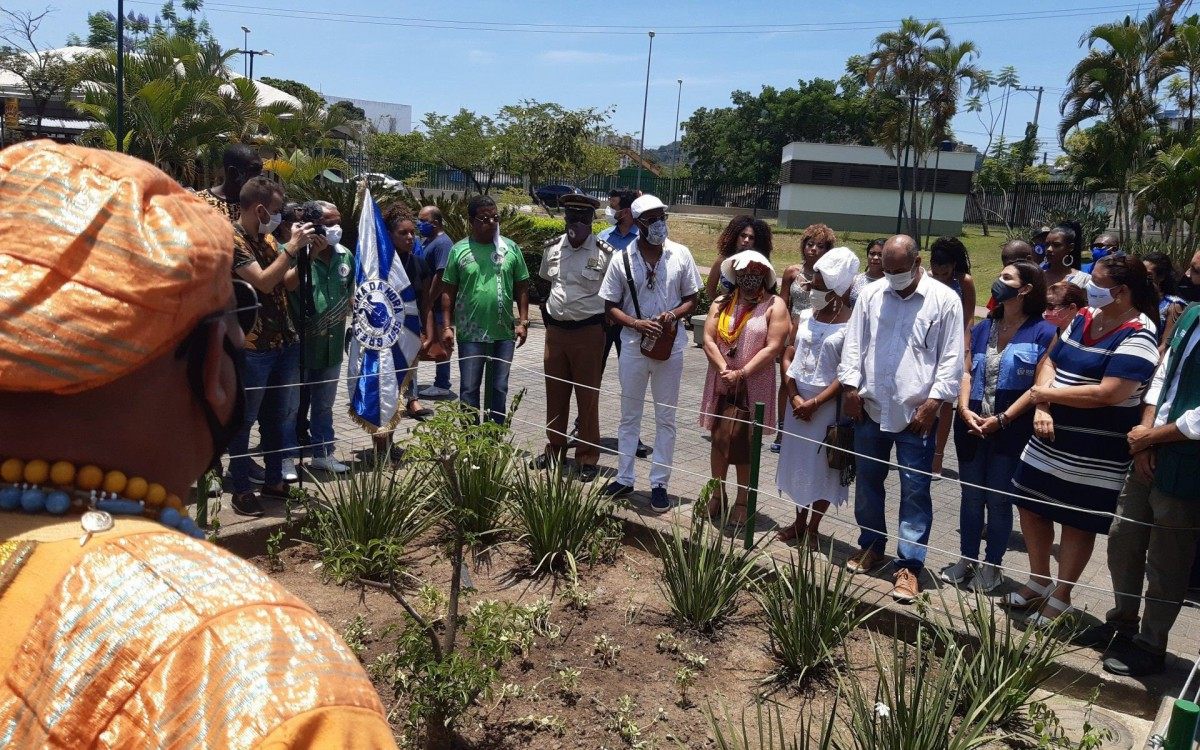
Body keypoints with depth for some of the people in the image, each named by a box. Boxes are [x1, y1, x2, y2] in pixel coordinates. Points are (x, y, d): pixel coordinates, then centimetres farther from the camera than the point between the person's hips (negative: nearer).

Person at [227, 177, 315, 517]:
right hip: (253, 347, -8)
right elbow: (263, 282, -22)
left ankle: (274, 481, 27)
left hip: (285, 341, 8)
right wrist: (291, 247, -17)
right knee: (244, 420, 3)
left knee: (279, 415, 15)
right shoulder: (233, 239, -11)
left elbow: (290, 283, 16)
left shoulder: (267, 239, 13)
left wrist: (303, 254, 2)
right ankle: (241, 490, 13)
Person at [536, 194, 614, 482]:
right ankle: (554, 447, 29)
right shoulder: (552, 248, 5)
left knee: (587, 396, 3)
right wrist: (550, 311, 14)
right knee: (555, 393, 14)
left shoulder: (605, 253, -9)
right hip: (555, 330, 4)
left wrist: (604, 324, -5)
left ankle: (587, 456, 15)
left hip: (588, 331, -4)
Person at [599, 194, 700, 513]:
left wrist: (673, 315, -16)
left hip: (670, 346, 0)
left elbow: (691, 299, 4)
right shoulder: (622, 259, -5)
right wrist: (637, 323, -18)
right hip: (633, 346, 0)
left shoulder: (681, 255, -3)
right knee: (629, 416, 12)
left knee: (666, 418, 8)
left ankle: (659, 483, 18)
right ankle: (624, 478, 24)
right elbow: (611, 306, -1)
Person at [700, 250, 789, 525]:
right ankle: (718, 495, 24)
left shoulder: (774, 306, -3)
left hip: (754, 386, -3)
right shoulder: (721, 303, 7)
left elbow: (773, 348, -11)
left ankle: (742, 502, 16)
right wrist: (724, 370, -16)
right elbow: (709, 340, -1)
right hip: (721, 383, 3)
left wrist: (742, 373, -17)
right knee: (719, 439, 10)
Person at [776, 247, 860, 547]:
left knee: (823, 466, 7)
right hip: (798, 401, 5)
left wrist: (814, 403, -16)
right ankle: (799, 521, 31)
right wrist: (794, 397, -8)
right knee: (798, 461, 14)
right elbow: (789, 358, 5)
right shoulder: (806, 316, 4)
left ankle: (812, 529, 22)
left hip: (828, 405, -5)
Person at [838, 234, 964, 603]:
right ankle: (871, 545, 33)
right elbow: (854, 343, 8)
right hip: (870, 408, 4)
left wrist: (934, 401, -11)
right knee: (867, 481, 15)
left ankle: (909, 565, 8)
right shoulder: (870, 295, 6)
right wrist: (851, 385, -1)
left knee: (915, 490, 0)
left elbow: (951, 358, -6)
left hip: (916, 413, -4)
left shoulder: (945, 300, -4)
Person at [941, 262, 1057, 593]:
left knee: (999, 499, 6)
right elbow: (966, 371, 6)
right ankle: (967, 559, 27)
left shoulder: (1043, 333, -8)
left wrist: (1002, 419, -17)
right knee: (970, 495, 13)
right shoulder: (982, 328, 9)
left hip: (1011, 430, -5)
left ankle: (992, 565, 23)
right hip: (971, 426, 5)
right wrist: (965, 409, -10)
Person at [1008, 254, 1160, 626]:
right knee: (1031, 506, 15)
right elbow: (1051, 362, 7)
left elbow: (1109, 393, -26)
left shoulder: (1138, 335, -18)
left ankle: (1060, 599, 23)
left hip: (1096, 452, -8)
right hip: (1052, 438, 8)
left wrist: (1048, 393, -16)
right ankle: (1038, 582, 34)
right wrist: (1042, 408, -11)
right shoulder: (1084, 318, 6)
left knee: (1078, 521, 7)